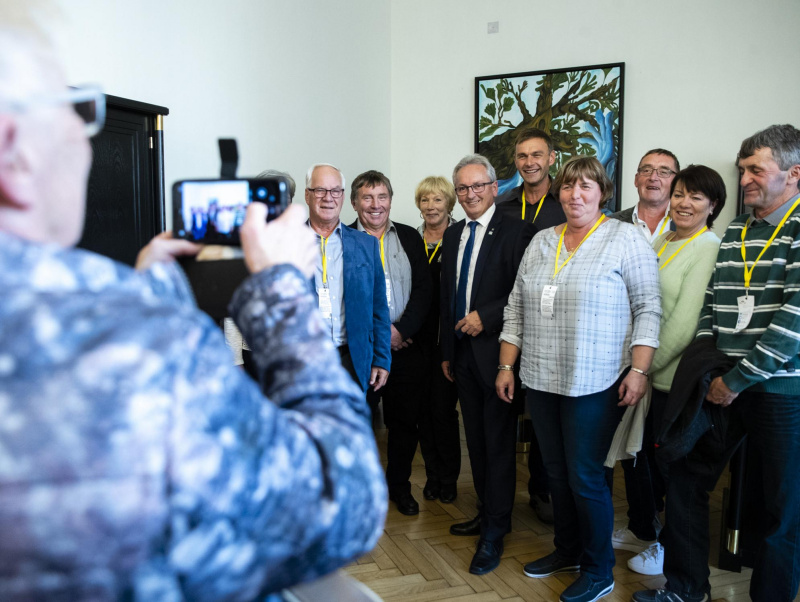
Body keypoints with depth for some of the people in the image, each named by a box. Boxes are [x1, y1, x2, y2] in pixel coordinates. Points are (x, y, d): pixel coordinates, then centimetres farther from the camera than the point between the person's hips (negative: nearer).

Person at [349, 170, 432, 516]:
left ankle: (400, 487, 30)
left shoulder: (409, 237, 8)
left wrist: (402, 329, -10)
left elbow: (423, 290, 2)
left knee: (405, 422, 12)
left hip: (405, 347, 3)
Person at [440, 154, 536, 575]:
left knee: (498, 442, 1)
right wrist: (446, 351, 16)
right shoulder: (451, 236, 13)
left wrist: (485, 317, -18)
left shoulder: (516, 232, -9)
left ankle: (494, 532, 13)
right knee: (475, 439, 15)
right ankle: (488, 512, 31)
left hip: (495, 352, -7)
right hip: (462, 352, 7)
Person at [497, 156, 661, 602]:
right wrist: (507, 366, 8)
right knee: (556, 471, 15)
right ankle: (567, 551, 36)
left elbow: (648, 309, -7)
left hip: (595, 383, -5)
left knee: (585, 476, 1)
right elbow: (516, 308, 12)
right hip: (541, 380, 6)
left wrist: (639, 370, -14)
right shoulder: (541, 242, 11)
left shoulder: (626, 239, -4)